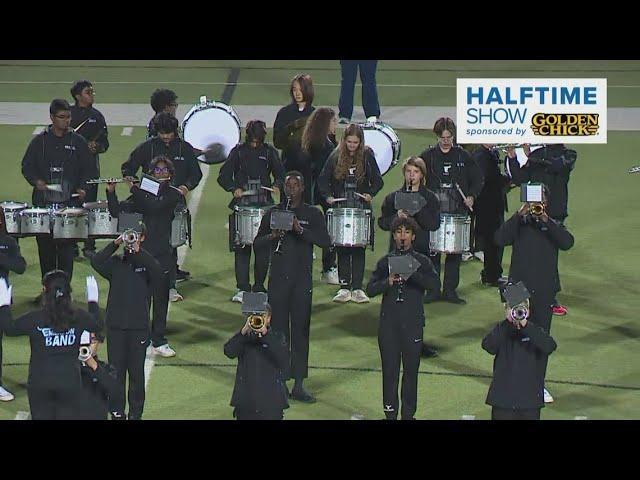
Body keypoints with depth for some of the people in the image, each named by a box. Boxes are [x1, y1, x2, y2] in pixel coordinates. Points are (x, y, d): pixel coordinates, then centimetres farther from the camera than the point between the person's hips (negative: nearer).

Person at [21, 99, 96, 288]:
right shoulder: (39, 141, 7)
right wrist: (36, 181, -8)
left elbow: (89, 169, 8)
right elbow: (27, 166, 10)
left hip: (70, 202, -1)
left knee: (66, 248, -4)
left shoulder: (77, 141, 5)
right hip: (43, 202, 1)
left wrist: (82, 188, -8)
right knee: (45, 247, 6)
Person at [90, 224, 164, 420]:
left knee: (136, 371, 3)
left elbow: (157, 271, -19)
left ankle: (136, 413, 12)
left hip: (139, 326, -1)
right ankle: (116, 412, 13)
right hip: (115, 325, 1)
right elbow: (96, 262, -12)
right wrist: (115, 244, -19)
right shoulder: (115, 263, 6)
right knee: (116, 370, 5)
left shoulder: (146, 262, 2)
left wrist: (138, 251, -25)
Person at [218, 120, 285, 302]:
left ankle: (259, 287, 12)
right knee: (241, 249, -2)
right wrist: (234, 188, -16)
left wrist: (277, 185, -11)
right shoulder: (238, 151, 3)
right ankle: (242, 288, 2)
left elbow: (280, 174, 11)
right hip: (242, 205, -1)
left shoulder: (269, 152, 6)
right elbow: (223, 176, 2)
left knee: (263, 249, 0)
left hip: (264, 205, 1)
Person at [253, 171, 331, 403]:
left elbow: (325, 241, -6)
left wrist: (301, 230, -18)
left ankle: (298, 385, 3)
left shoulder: (313, 214, 5)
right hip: (278, 279, 1)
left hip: (302, 281, -1)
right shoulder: (273, 213, 9)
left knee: (300, 330, 0)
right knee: (278, 329, 0)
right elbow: (257, 242, 9)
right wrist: (272, 236, -11)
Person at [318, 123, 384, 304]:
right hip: (340, 208, 1)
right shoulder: (336, 157, 1)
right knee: (342, 249, 2)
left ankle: (357, 288, 3)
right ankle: (344, 287, 7)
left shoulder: (367, 156, -1)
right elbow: (323, 180, 4)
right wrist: (328, 196, -11)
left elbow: (377, 181, 3)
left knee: (359, 249, 0)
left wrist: (371, 194, -14)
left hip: (361, 208, -1)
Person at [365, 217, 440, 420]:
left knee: (411, 370, 3)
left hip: (412, 323, -1)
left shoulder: (422, 262, 4)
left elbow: (436, 284, -13)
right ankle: (390, 412, 11)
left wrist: (412, 274, -25)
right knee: (389, 370, 3)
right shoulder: (385, 262, 8)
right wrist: (388, 282, -18)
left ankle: (408, 413, 12)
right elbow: (370, 289, 0)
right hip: (389, 322, 1)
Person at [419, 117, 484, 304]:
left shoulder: (463, 156, 5)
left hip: (457, 212, 1)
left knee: (455, 253, 4)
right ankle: (432, 290, 8)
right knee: (432, 251, 0)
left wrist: (471, 196, -8)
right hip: (433, 212, -1)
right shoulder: (428, 156, 3)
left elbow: (477, 179, 8)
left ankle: (450, 290, 12)